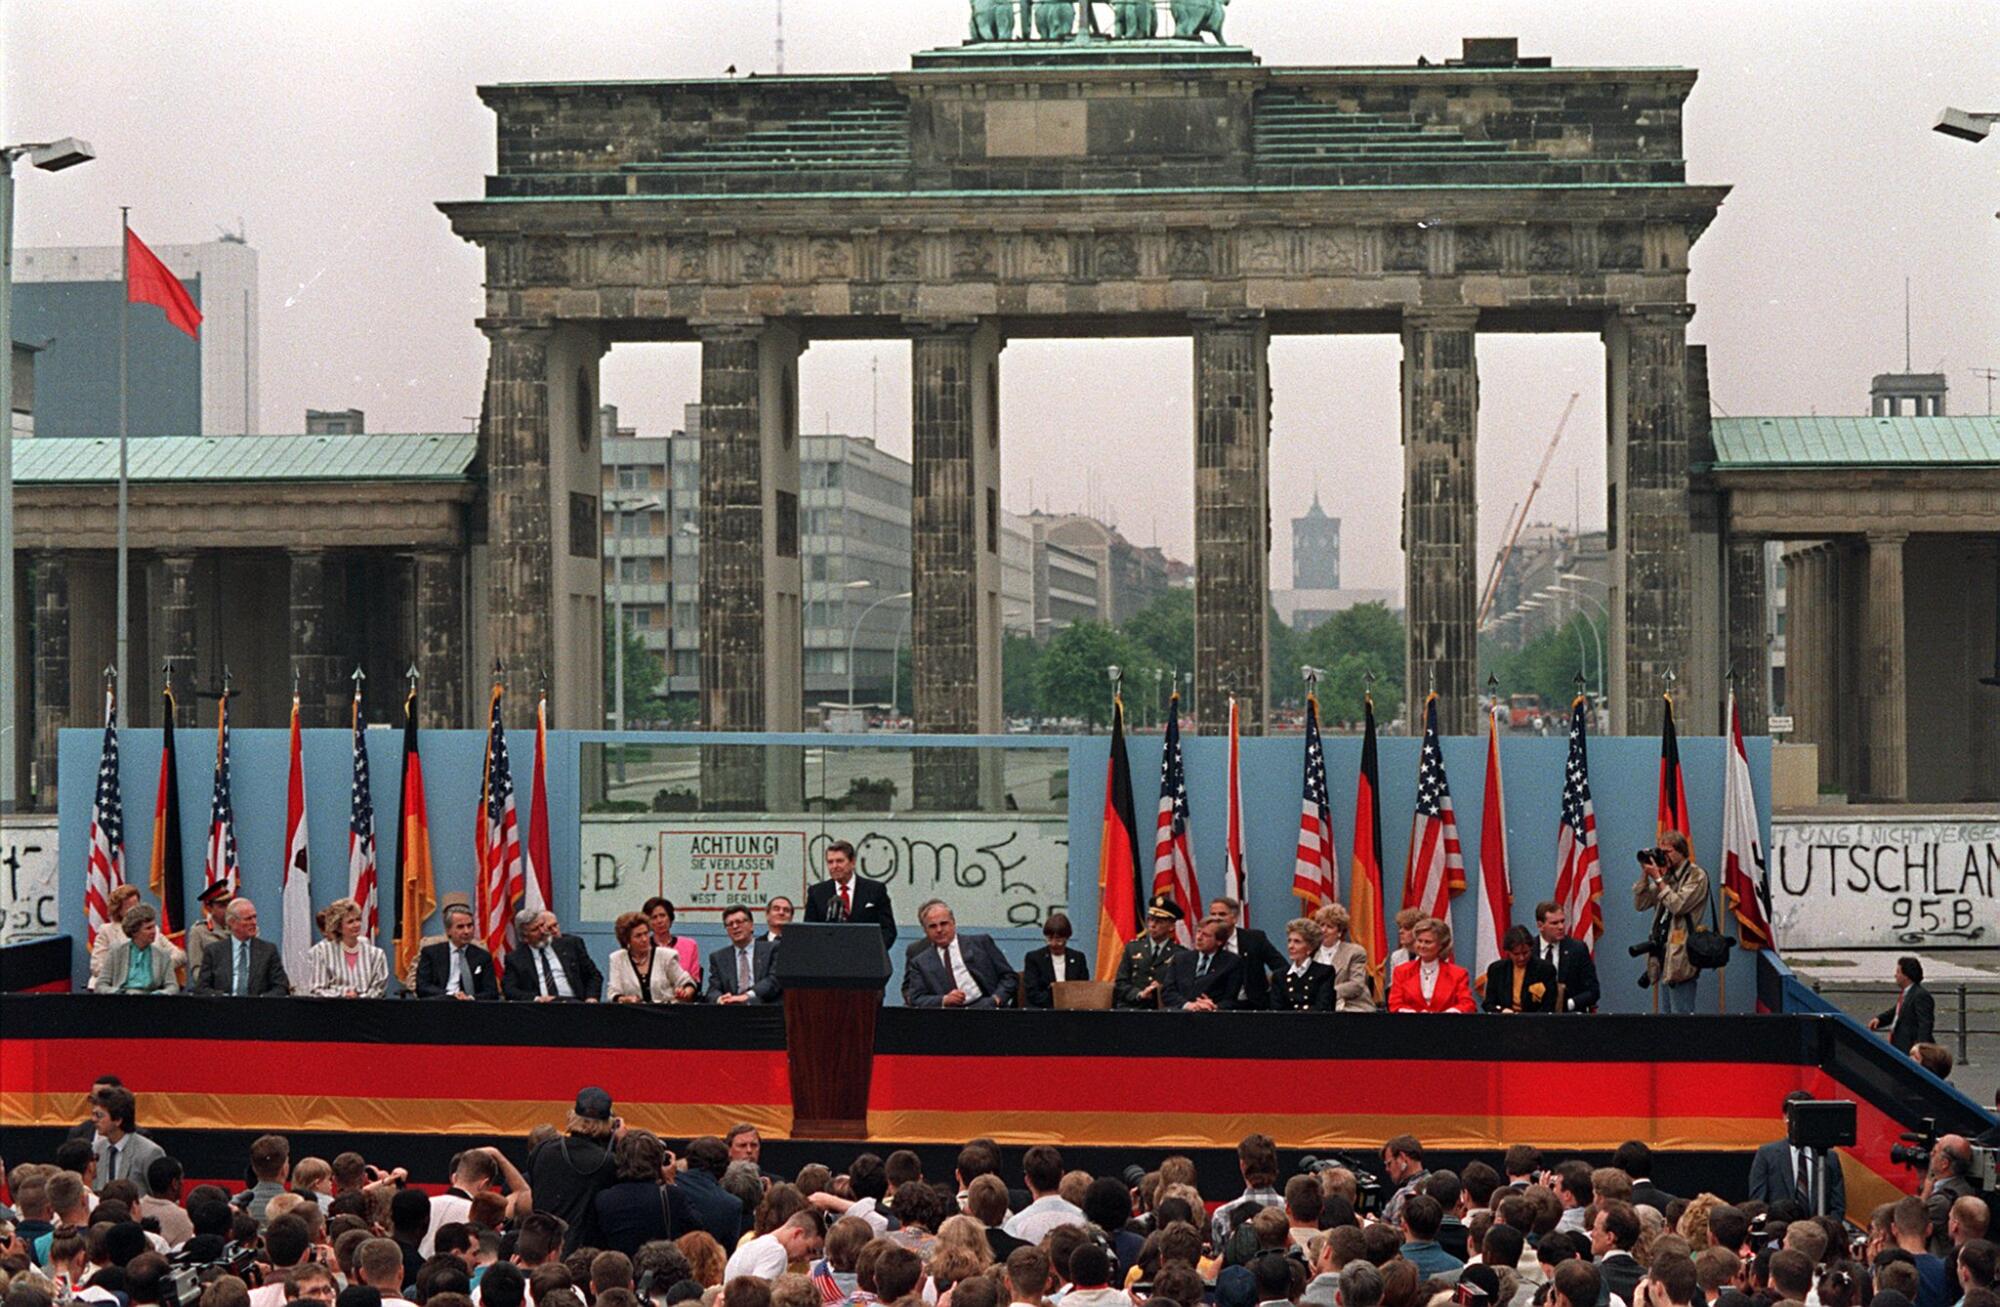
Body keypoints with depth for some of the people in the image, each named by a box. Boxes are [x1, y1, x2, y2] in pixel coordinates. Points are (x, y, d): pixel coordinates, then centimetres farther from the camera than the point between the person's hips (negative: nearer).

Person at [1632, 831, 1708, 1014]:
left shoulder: (1696, 876, -6)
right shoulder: (1667, 875, 14)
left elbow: (1678, 905, -18)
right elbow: (1640, 905, 12)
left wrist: (1658, 879, -12)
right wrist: (1645, 874, 2)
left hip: (1680, 957, -8)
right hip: (1665, 954, 8)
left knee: (1680, 1014, -7)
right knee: (1668, 1013, 11)